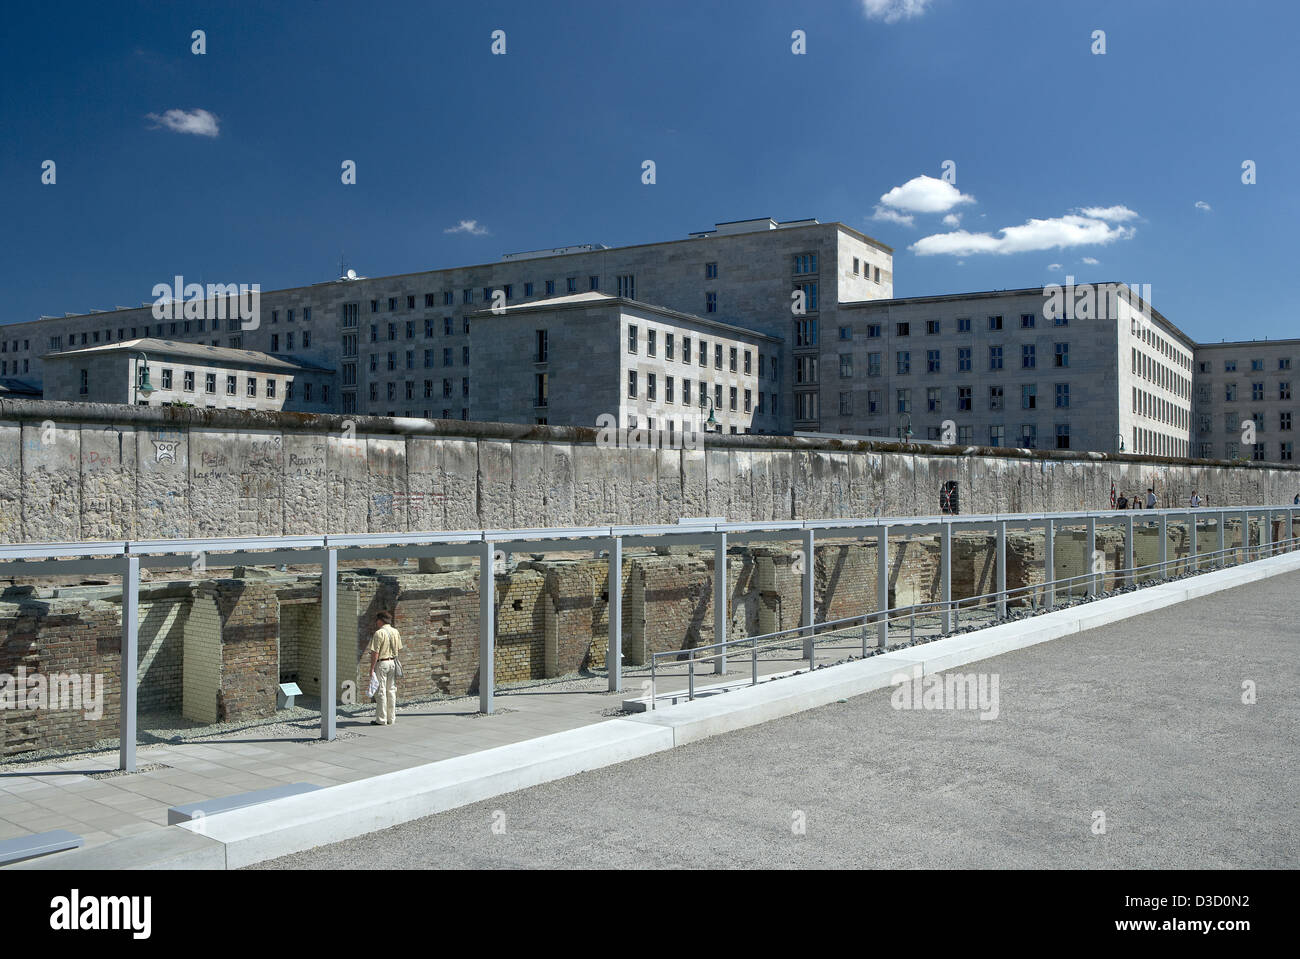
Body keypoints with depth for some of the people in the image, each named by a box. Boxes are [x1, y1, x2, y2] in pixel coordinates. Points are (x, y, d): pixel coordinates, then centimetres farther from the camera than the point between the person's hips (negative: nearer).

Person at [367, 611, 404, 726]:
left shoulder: (379, 633, -14)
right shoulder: (396, 632, 7)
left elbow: (375, 653, -16)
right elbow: (399, 649, 12)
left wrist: (372, 668, -13)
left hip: (381, 663, -6)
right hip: (393, 662, 7)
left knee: (381, 691, -1)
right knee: (391, 691, 12)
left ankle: (381, 719, 2)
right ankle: (391, 718, 16)